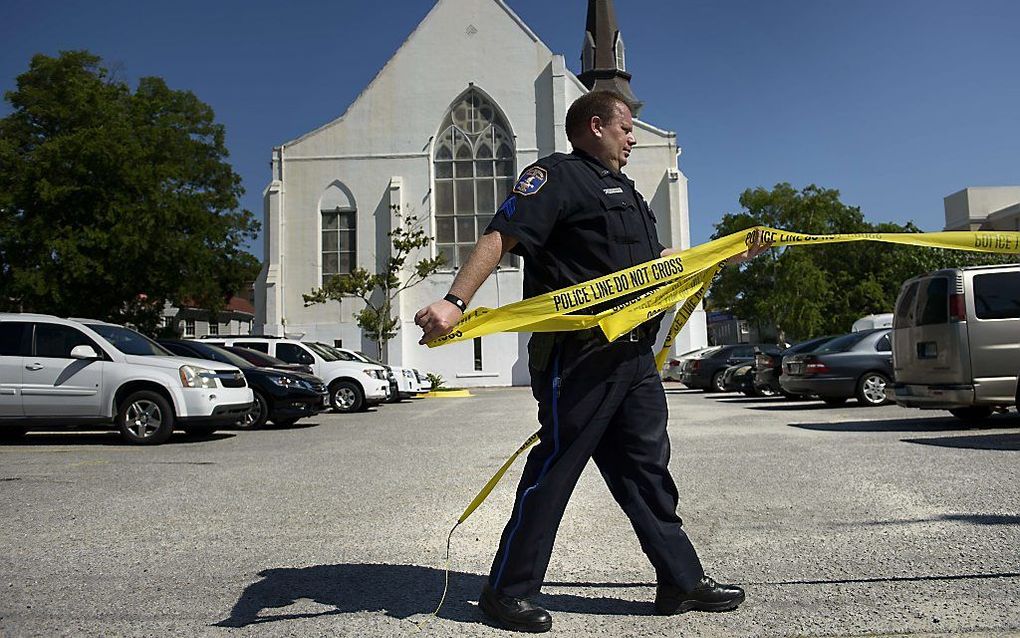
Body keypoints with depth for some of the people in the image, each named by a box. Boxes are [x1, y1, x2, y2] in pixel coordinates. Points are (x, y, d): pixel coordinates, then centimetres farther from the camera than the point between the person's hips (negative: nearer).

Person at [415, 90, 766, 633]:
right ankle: (507, 592, 11)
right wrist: (455, 302, -29)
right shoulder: (558, 175, -4)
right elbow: (501, 237, -17)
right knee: (555, 469, -3)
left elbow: (657, 260, 35)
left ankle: (682, 580, 24)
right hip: (580, 355, -9)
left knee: (647, 466, 13)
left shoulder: (624, 193, 26)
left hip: (633, 355, 9)